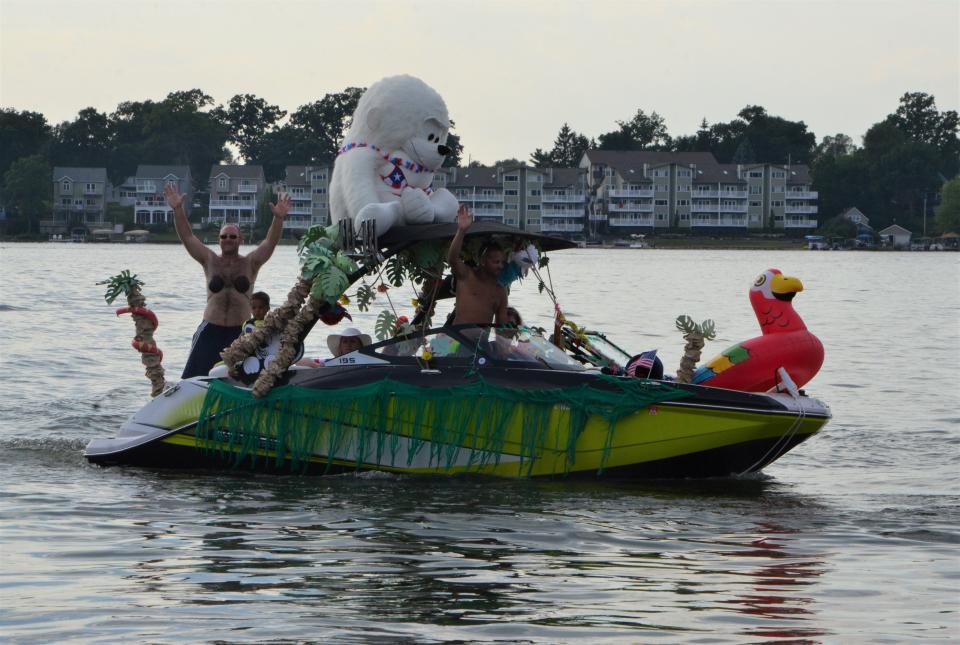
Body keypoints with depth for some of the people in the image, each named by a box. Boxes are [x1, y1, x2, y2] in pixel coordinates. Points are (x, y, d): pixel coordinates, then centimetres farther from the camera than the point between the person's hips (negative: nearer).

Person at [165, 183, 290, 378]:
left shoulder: (250, 263, 4)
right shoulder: (210, 261, 7)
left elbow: (270, 242, -7)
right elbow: (187, 237, 0)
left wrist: (279, 218, -24)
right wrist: (177, 210, -12)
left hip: (240, 331, -1)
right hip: (211, 330, 1)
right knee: (194, 377, -2)